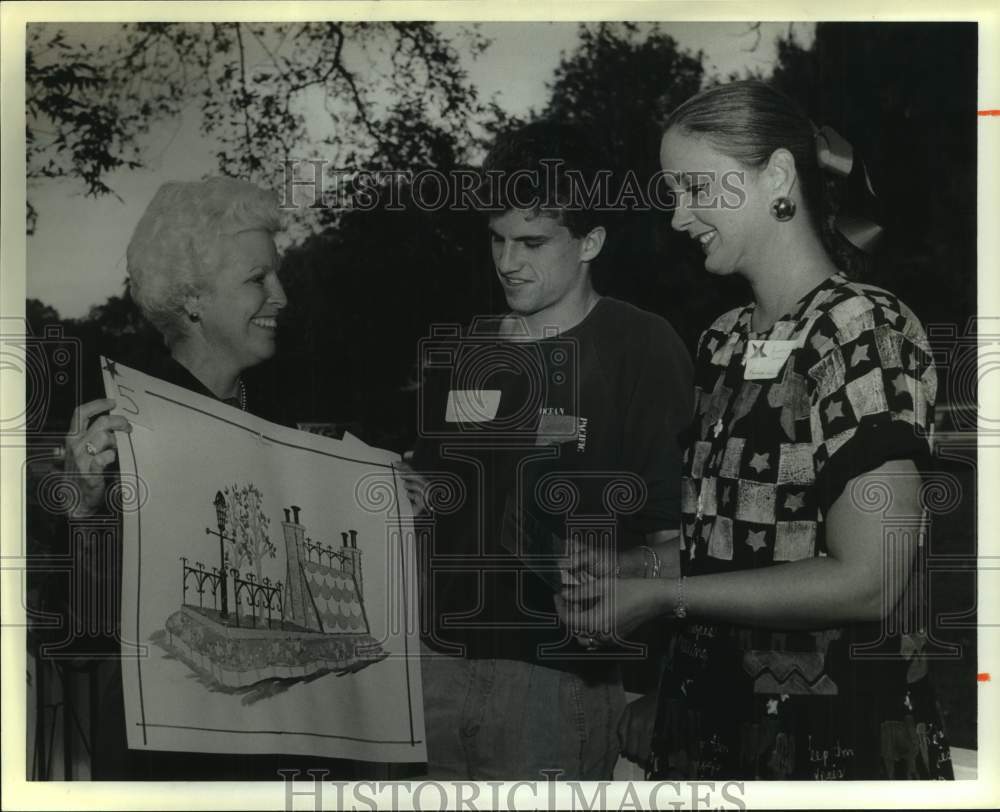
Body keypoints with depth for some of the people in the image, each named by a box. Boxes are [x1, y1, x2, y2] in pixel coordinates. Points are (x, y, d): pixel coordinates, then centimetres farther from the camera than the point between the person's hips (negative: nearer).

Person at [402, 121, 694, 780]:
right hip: (438, 655, 5)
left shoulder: (641, 348, -3)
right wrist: (410, 498, 3)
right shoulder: (460, 353, 13)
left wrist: (624, 573, -25)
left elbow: (676, 530, -8)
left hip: (557, 669, -5)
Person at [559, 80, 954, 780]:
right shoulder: (725, 340, 8)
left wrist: (661, 596, -17)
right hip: (709, 704, 7)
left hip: (838, 727, -6)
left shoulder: (866, 329, -14)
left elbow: (867, 583, -21)